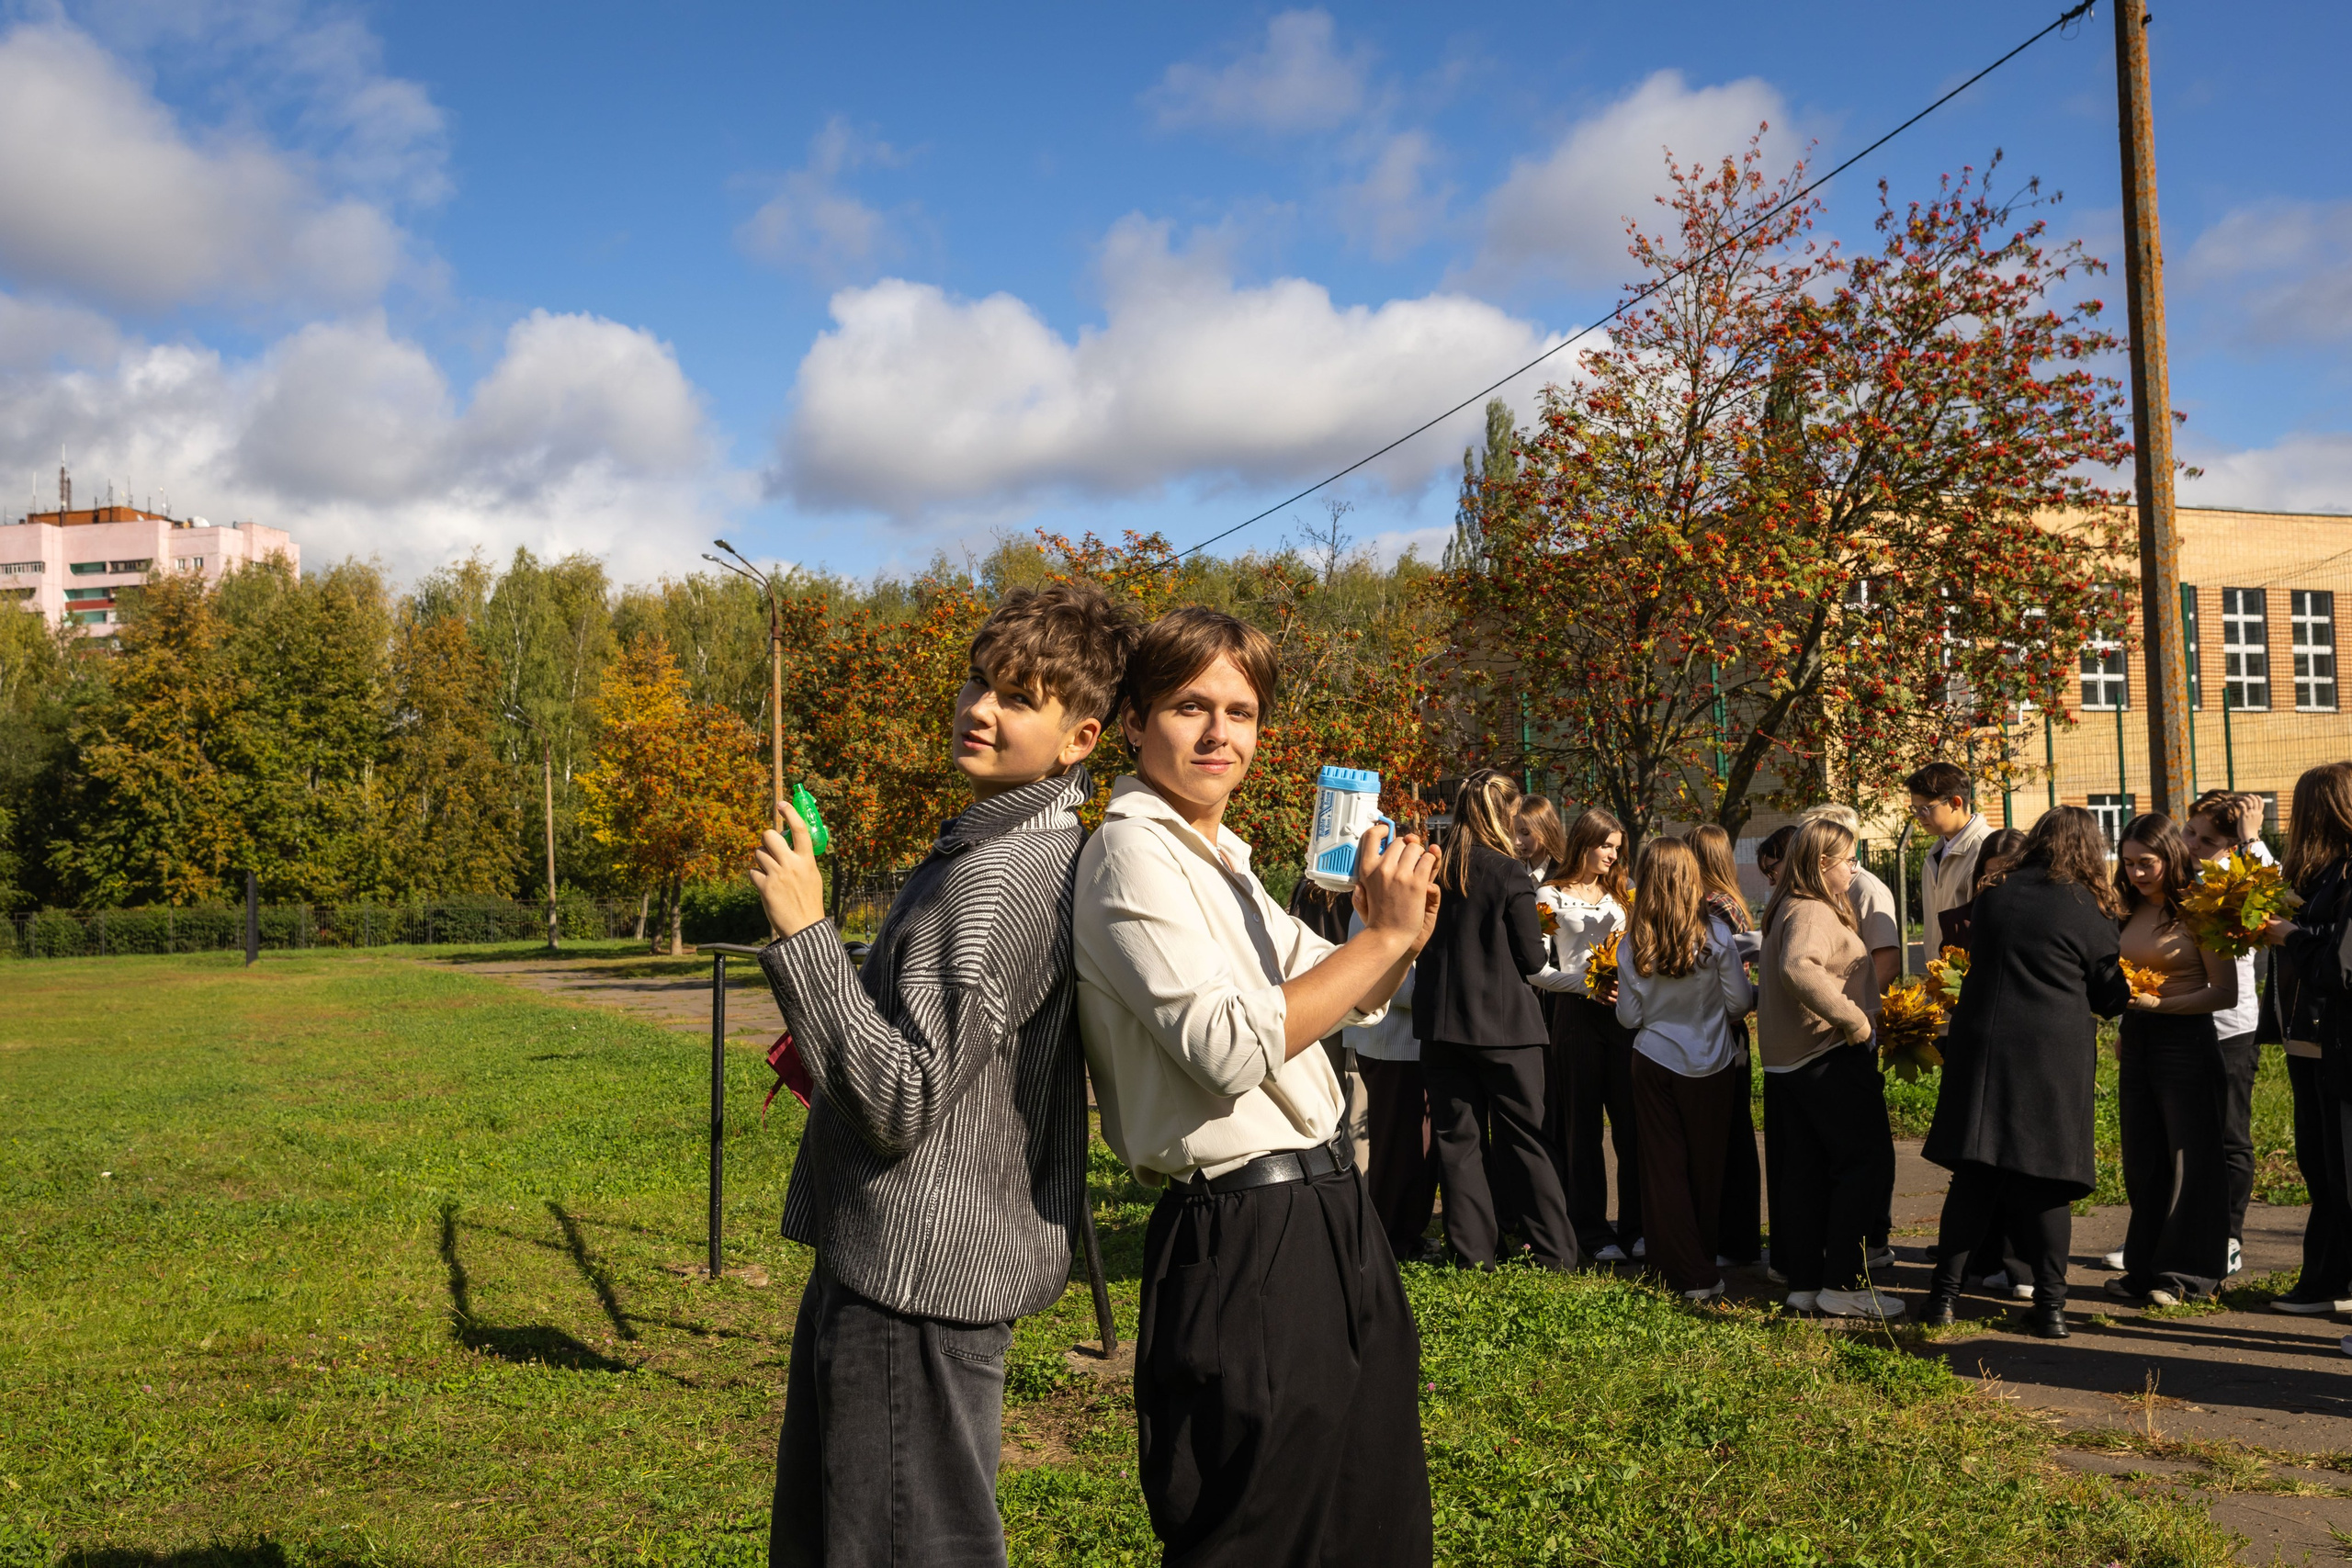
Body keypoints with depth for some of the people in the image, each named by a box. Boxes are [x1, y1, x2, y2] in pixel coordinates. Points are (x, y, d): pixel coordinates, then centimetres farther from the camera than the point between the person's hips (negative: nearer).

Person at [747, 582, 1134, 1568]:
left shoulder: (1002, 876, -21)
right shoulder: (1008, 851, 13)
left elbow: (901, 1100, -25)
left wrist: (803, 934, -23)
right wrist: (828, 1059, 14)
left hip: (919, 1271, -11)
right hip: (891, 1259, 11)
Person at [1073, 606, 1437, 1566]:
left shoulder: (1217, 857, 15)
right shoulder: (1133, 852, -14)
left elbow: (1346, 1002, 23)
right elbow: (1229, 1047, -25)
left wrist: (1400, 935, 2)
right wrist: (1383, 936, -19)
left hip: (1322, 1216, 10)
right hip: (1244, 1243, -9)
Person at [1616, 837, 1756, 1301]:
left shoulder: (1633, 944, -9)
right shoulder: (1715, 934, -13)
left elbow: (1629, 1016, -4)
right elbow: (1740, 1003, -8)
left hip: (1654, 1063, 0)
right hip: (1711, 1063, 0)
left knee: (1665, 1166, 6)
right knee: (1706, 1165, 14)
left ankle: (1692, 1275, 5)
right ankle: (1703, 1260, 25)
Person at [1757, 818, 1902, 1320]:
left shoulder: (1786, 909, 16)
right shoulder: (1813, 912, -16)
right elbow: (1799, 967, -36)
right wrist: (1852, 1017, -29)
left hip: (1789, 1061, 10)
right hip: (1830, 1054, -10)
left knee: (1804, 1171, 11)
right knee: (1866, 1161, -3)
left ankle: (1804, 1282, 15)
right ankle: (1842, 1283, -3)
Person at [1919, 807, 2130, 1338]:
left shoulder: (1994, 893, 5)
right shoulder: (2089, 909, -4)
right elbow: (2110, 997, 3)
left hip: (1982, 1045, 3)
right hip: (2056, 1056, -2)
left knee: (1973, 1176, 8)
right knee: (2047, 1181, 5)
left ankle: (1945, 1293, 10)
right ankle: (2050, 1304, 7)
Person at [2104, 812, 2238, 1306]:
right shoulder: (2131, 913, 9)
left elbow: (2225, 992, -13)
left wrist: (2158, 1004, -20)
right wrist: (2123, 1031, 8)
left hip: (2186, 1040, -7)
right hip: (2137, 1041, 7)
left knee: (2189, 1159, 2)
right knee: (2141, 1162, 12)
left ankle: (2188, 1274, 11)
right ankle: (2145, 1268, 21)